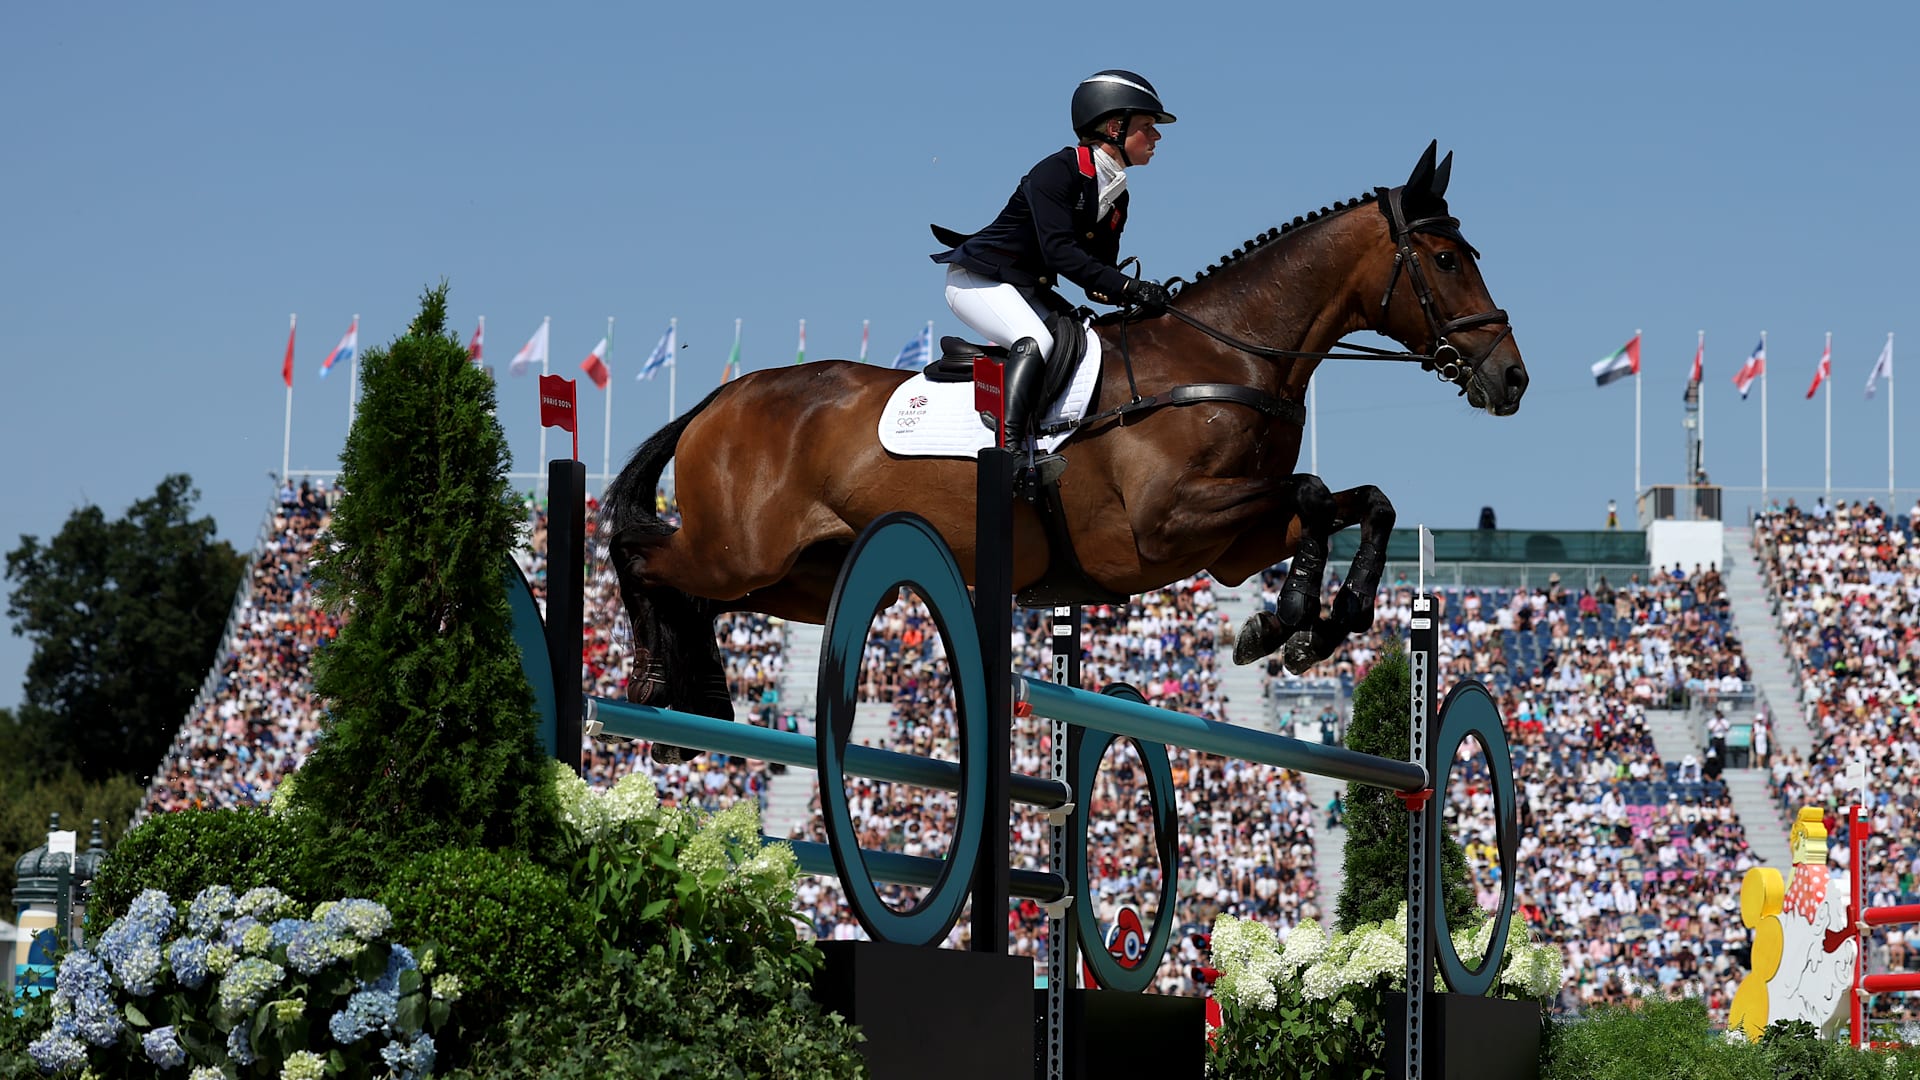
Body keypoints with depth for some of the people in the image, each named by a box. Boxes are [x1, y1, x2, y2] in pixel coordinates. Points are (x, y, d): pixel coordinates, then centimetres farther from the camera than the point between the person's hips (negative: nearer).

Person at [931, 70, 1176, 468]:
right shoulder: (1058, 171, -20)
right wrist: (1128, 287, -37)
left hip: (1029, 291, 10)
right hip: (977, 280, -10)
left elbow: (1098, 281, 5)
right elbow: (1058, 252, -31)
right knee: (1036, 341, -32)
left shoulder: (1116, 198, 6)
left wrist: (1137, 294, -17)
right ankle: (1009, 447, -42)